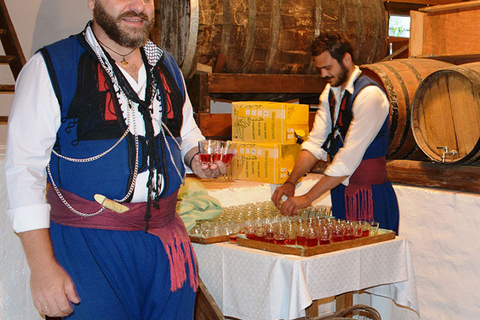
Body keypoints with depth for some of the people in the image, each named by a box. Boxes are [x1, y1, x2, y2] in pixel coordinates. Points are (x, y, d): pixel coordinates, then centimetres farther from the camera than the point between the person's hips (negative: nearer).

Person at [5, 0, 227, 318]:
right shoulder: (49, 68, -7)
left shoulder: (167, 66, 10)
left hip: (166, 240, 5)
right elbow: (24, 169, -10)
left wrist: (196, 157, 1)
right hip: (87, 244, -5)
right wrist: (43, 266, -16)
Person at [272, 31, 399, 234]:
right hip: (340, 191, 7)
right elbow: (316, 143, 6)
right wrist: (291, 182, -8)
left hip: (368, 195, -7)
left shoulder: (370, 95, -18)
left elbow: (350, 157, -24)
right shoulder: (330, 92, 9)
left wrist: (308, 198, -24)